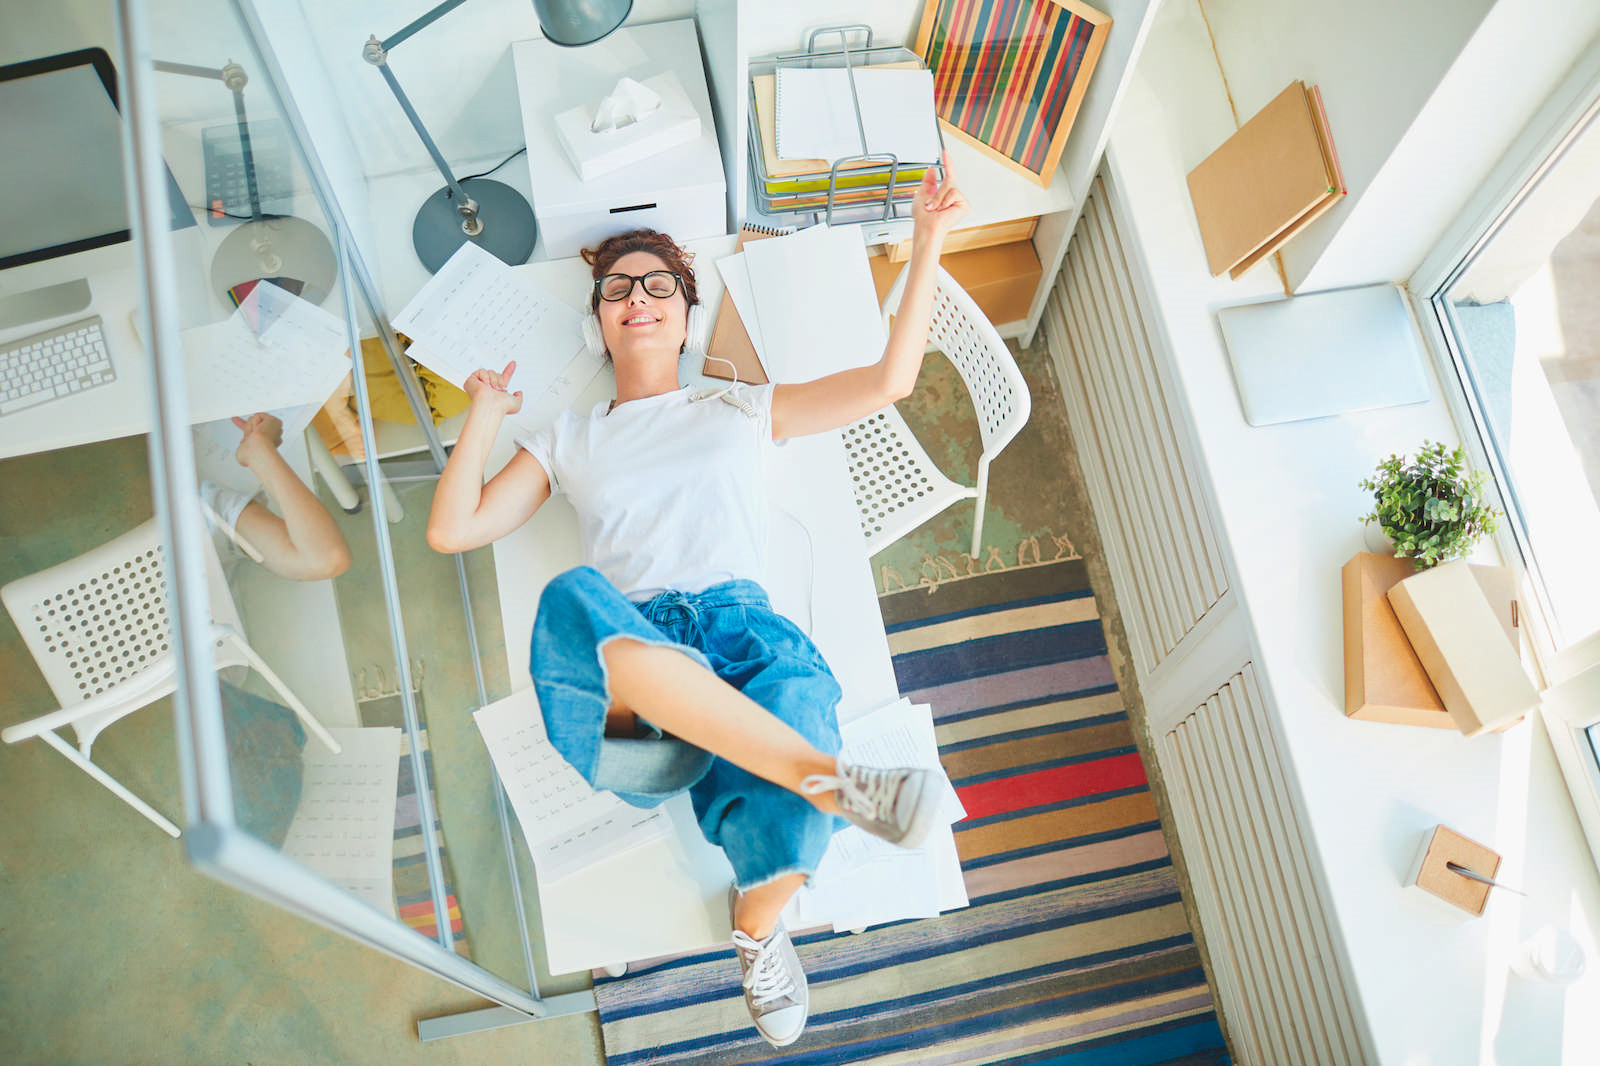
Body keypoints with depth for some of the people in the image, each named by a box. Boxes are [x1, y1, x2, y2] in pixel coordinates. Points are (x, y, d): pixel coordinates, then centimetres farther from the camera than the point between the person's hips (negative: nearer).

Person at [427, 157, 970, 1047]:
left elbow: (891, 379, 21)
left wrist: (928, 244, 16)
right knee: (573, 600, -38)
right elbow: (453, 530, 21)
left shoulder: (744, 410, 28)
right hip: (621, 663, 0)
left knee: (795, 690, -37)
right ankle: (835, 780, -42)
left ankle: (757, 927, -5)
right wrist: (487, 408, 23)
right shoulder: (571, 441, 29)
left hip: (736, 625, 0)